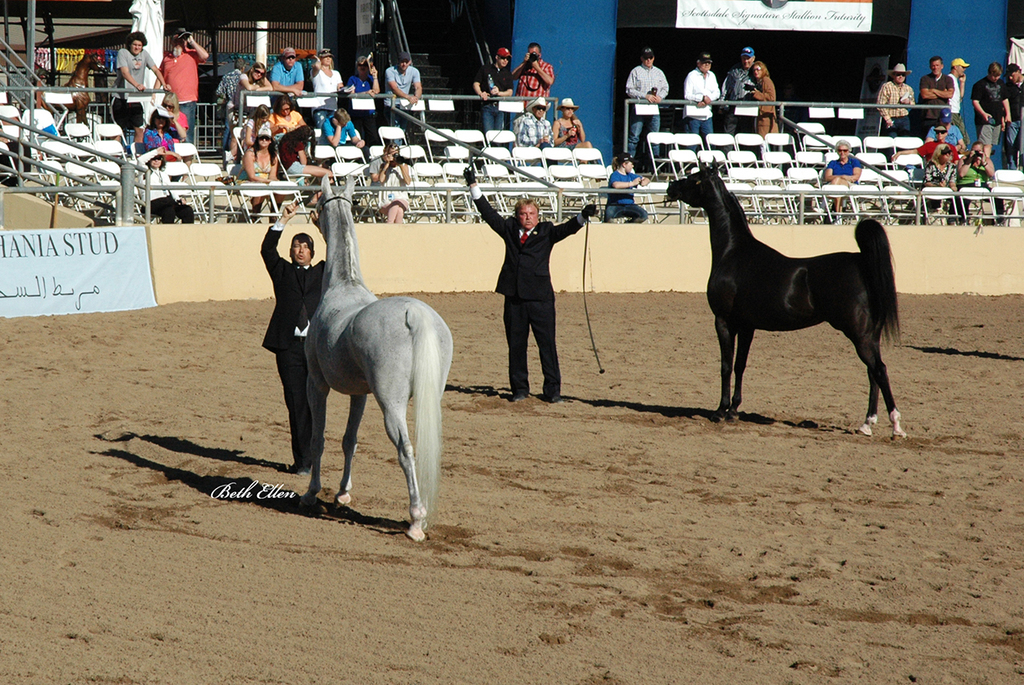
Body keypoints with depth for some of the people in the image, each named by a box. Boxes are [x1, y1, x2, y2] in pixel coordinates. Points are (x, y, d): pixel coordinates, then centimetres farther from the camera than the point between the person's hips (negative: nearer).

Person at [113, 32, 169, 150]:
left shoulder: (144, 54, 8)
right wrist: (137, 85, -37)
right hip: (121, 97, -5)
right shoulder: (123, 53, -7)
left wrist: (164, 84, -14)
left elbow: (155, 70, 5)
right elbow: (125, 72, -21)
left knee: (140, 129, 2)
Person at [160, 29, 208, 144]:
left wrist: (192, 41, -10)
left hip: (187, 101, -4)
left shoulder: (192, 55, 4)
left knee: (186, 135, -6)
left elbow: (205, 56, -15)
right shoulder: (166, 57, 15)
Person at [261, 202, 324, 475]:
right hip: (289, 346, 0)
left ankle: (310, 459, 4)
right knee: (296, 403, -2)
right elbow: (267, 250, 2)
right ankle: (301, 458, 3)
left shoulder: (323, 273, 18)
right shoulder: (282, 271, 16)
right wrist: (282, 221, -6)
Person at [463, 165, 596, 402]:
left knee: (547, 343, -3)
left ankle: (552, 390, 2)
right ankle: (519, 388, 16)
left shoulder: (546, 232, 7)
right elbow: (488, 213, 15)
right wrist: (473, 186, 12)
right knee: (516, 344, 6)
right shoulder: (509, 229, 12)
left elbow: (566, 229, -6)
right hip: (514, 296, 2)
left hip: (540, 296, -2)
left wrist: (582, 216, -24)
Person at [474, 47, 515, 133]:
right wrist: (480, 93, -13)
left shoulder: (507, 74, 18)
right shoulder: (485, 69, 12)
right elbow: (476, 84, 8)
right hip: (487, 106, -2)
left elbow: (510, 92, 8)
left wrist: (499, 93, -12)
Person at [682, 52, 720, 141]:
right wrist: (703, 98, -19)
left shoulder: (712, 75, 14)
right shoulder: (692, 76, -5)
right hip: (693, 115, -5)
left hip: (707, 115, 6)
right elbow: (687, 95, -13)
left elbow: (717, 93, 8)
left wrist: (708, 99, -12)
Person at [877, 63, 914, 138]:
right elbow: (880, 104, -7)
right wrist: (887, 119, -13)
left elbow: (913, 104, 26)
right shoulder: (886, 87, -1)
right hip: (891, 120, -5)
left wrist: (909, 102, 1)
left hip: (904, 120, 5)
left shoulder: (908, 89, 16)